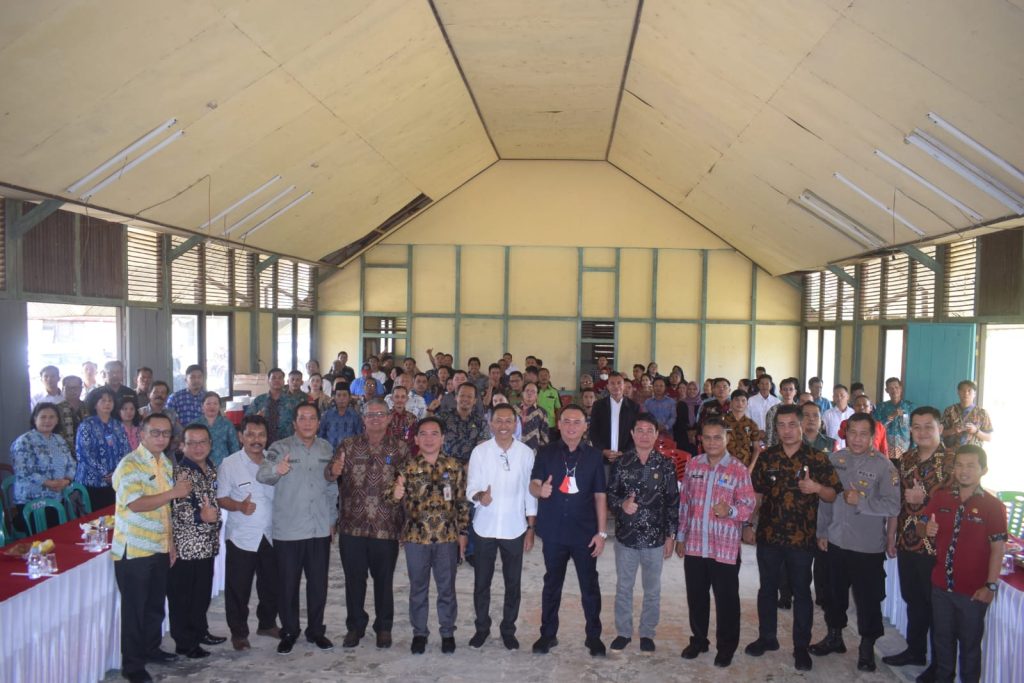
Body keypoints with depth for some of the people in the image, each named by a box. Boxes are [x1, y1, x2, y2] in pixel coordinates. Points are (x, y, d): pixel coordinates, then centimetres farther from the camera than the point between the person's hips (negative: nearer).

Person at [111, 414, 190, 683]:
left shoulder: (166, 463, 10)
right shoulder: (129, 465, -15)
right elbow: (135, 504, -26)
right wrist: (173, 492, -28)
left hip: (159, 548, 7)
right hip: (134, 550, -7)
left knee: (155, 604, 18)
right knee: (134, 608, 4)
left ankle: (151, 648, 35)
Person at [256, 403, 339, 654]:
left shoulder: (326, 449, 7)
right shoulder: (280, 448, -6)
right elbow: (261, 475, -24)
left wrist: (332, 519, 14)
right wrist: (276, 469, -46)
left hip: (320, 530, 3)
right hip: (288, 530, -3)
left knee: (319, 584, 11)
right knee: (288, 584, 7)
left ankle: (316, 630, 27)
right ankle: (289, 632, 24)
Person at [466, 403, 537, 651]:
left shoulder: (526, 453, -3)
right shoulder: (480, 451, -5)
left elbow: (530, 493, 2)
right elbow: (470, 488, -4)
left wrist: (531, 530, 2)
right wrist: (480, 496, -27)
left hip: (514, 528, 0)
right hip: (484, 527, 0)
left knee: (513, 583, 10)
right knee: (481, 582, 11)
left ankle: (508, 629, 27)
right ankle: (481, 628, 30)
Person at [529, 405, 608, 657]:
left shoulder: (594, 455, 1)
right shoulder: (546, 453, 1)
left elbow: (600, 496, 2)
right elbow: (533, 484, -9)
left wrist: (601, 532, -3)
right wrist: (540, 489, -33)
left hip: (585, 533, 0)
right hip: (553, 531, 0)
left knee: (590, 586, 8)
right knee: (552, 584, 13)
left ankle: (594, 636, 24)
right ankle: (548, 634, 27)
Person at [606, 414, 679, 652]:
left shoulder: (665, 465, -5)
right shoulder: (622, 462, -3)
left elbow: (673, 502, -1)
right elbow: (610, 494, 2)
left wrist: (671, 536, -2)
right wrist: (622, 504, -19)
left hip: (655, 538, 0)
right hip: (626, 536, 0)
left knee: (652, 589, 13)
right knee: (623, 587, 13)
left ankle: (647, 633, 31)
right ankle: (623, 632, 29)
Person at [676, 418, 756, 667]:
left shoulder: (739, 469, -8)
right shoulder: (693, 465, 3)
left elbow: (749, 505, -8)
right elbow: (684, 502, 9)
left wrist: (730, 510, -29)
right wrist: (680, 536, 9)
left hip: (725, 547, -3)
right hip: (694, 545, 4)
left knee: (726, 599, 9)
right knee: (696, 596, 15)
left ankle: (726, 647, 26)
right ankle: (698, 639, 34)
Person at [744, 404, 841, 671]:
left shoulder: (818, 458, -4)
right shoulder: (767, 457, 3)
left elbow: (834, 495, -1)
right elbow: (756, 494, 8)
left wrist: (817, 487, -21)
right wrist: (749, 524, 4)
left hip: (801, 538, -2)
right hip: (768, 535, 3)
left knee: (801, 592, 8)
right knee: (767, 588, 14)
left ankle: (801, 647, 21)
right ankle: (766, 637, 30)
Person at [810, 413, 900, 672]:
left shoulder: (883, 465, -12)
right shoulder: (834, 459, 2)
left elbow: (893, 506, -18)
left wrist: (860, 501, -23)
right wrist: (822, 532, 7)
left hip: (868, 546, -4)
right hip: (835, 542, 5)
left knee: (868, 598, 8)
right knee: (834, 592, 19)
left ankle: (867, 647, 28)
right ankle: (834, 636, 39)